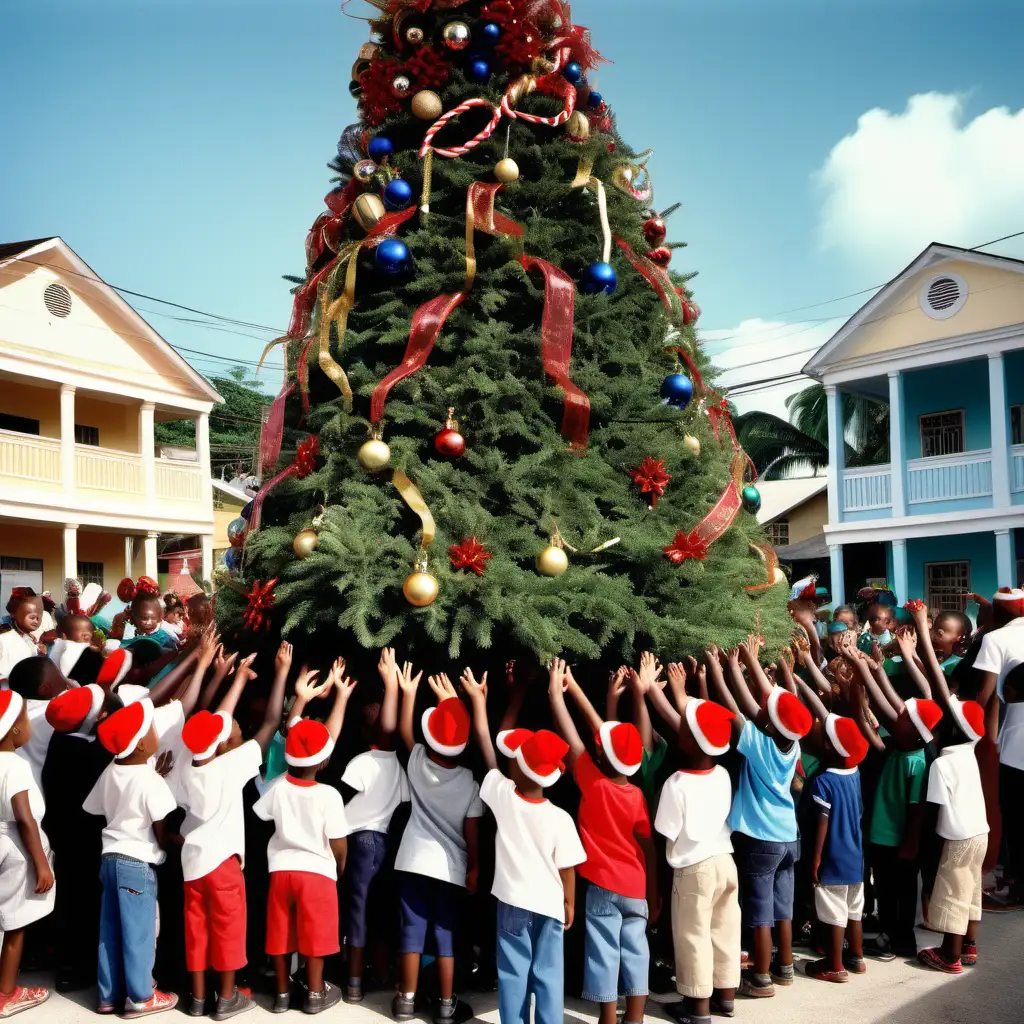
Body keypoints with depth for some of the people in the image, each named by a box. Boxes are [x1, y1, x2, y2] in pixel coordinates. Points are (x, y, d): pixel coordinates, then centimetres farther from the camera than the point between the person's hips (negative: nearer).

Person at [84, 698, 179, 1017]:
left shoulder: (110, 772, 3)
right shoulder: (150, 781, -19)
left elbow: (94, 811, 12)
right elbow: (161, 831, -15)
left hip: (110, 858, 7)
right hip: (138, 863, -7)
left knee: (110, 931, 14)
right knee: (138, 933, 4)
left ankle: (108, 994, 24)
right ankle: (140, 998, 13)